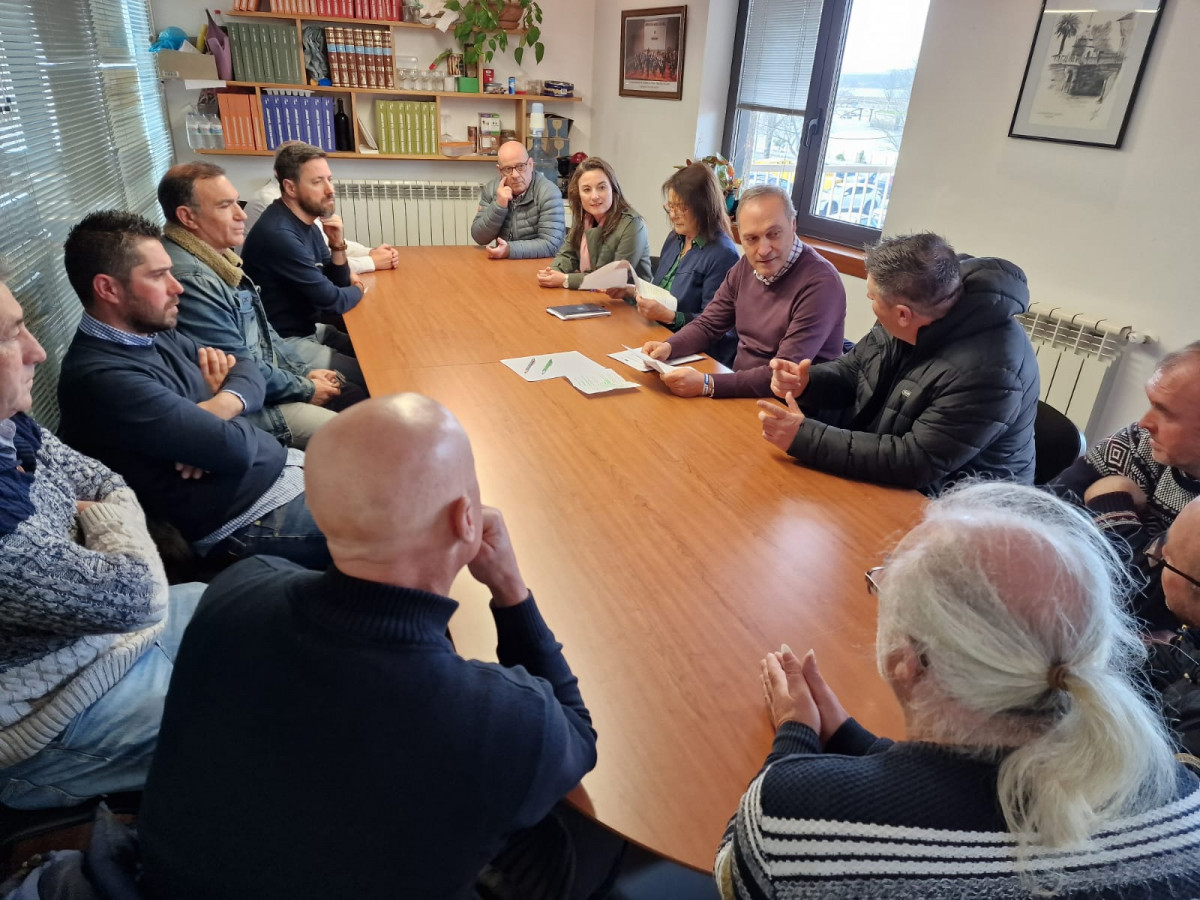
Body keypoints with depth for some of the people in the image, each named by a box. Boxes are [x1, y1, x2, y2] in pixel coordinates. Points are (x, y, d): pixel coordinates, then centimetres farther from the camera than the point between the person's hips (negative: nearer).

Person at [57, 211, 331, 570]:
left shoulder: (155, 333, 7)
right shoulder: (101, 378, -22)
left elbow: (245, 367, 9)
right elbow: (235, 447, -26)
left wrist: (222, 405, -12)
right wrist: (222, 425, -3)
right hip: (250, 518, -9)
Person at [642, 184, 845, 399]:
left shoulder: (820, 283, -21)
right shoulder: (747, 266, 3)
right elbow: (708, 325, 11)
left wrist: (707, 385, -33)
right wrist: (668, 347, -9)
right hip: (740, 391, 7)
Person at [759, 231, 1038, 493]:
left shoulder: (987, 369, -31)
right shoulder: (924, 305, -6)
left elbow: (917, 463, -30)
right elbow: (853, 370, 7)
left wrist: (804, 438, -32)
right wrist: (806, 381, -15)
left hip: (942, 509, -7)